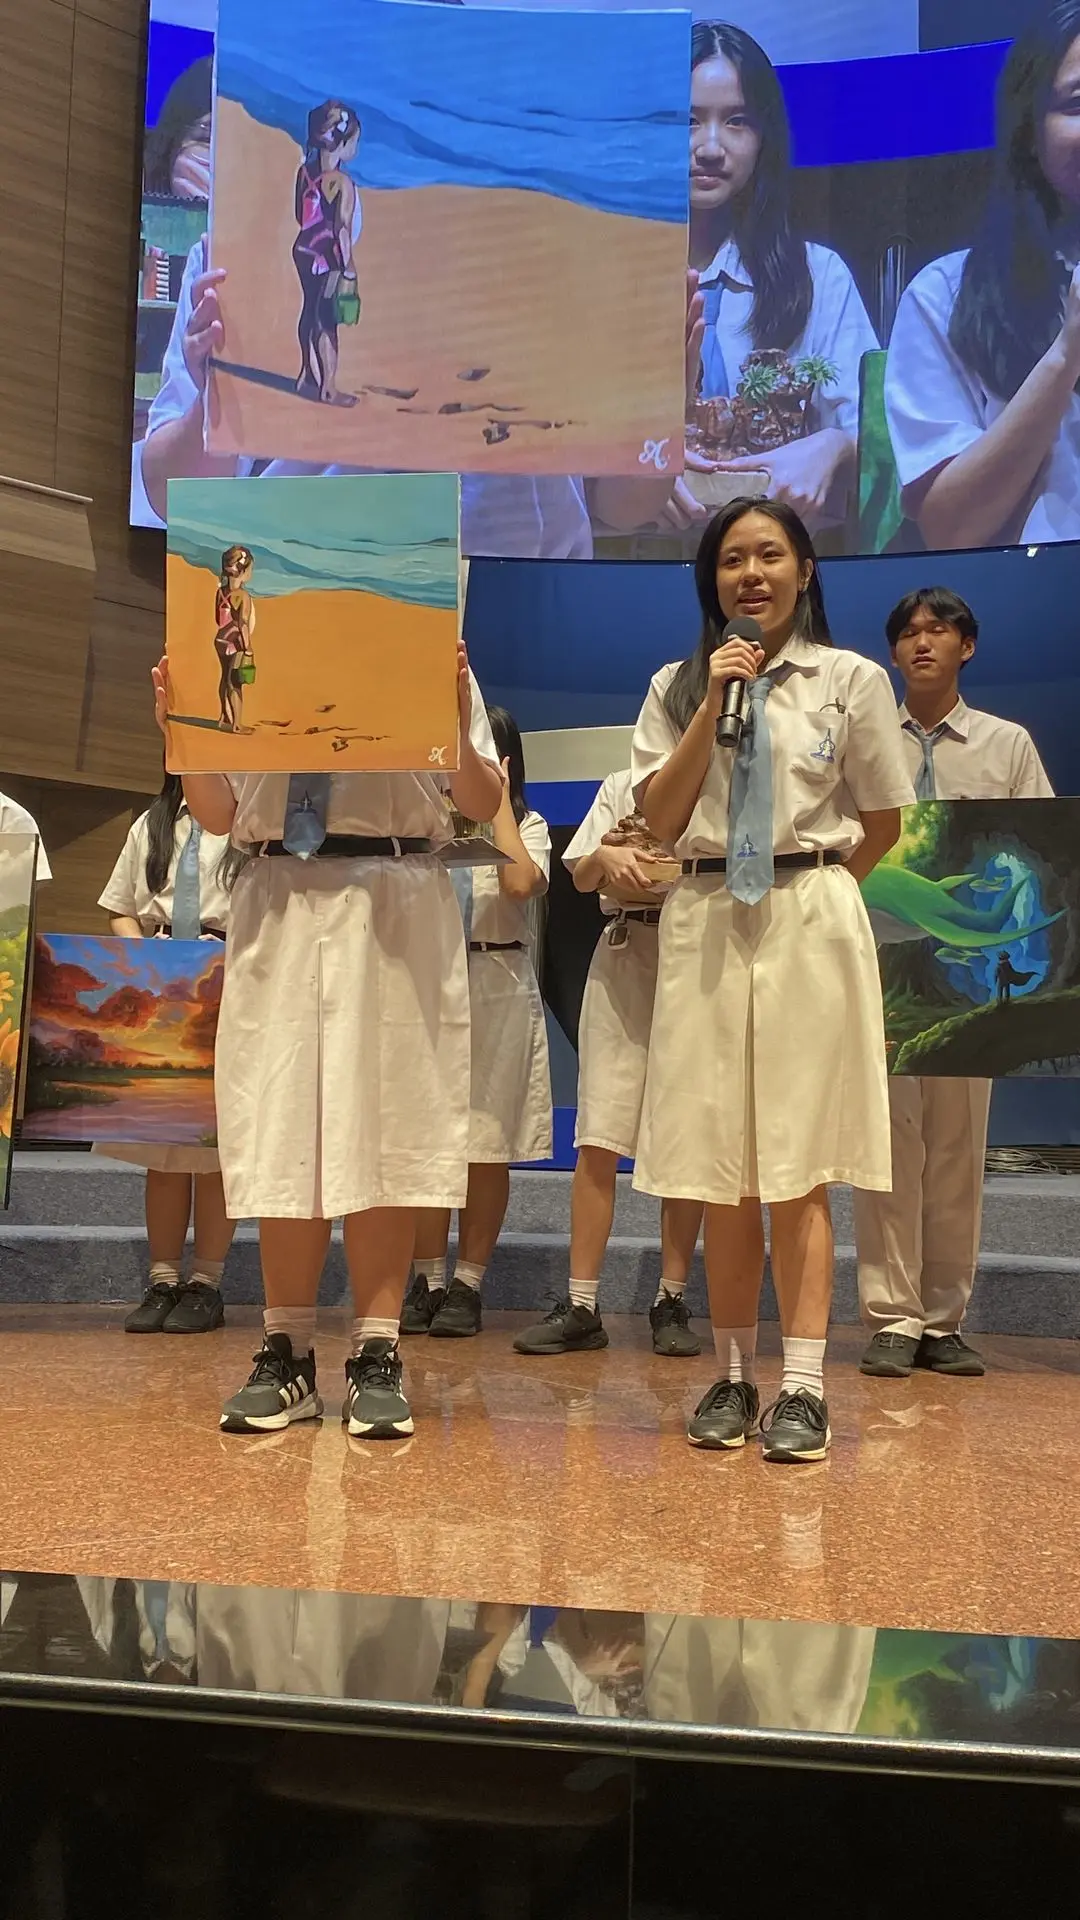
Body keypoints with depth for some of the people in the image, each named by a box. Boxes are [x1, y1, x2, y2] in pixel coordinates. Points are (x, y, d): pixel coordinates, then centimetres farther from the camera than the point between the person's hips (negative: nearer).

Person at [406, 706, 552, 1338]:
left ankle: (468, 1286, 8)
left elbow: (521, 883, -13)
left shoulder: (527, 825, 9)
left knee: (487, 1143, 0)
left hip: (497, 987, -2)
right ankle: (428, 1281, 10)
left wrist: (498, 800, -6)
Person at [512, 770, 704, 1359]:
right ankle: (580, 1305, -1)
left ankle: (671, 1302, 10)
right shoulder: (620, 786, 19)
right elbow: (580, 877, 14)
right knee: (598, 1140, -5)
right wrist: (605, 856, -8)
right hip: (625, 952, 1)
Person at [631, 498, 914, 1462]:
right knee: (721, 1169, 4)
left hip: (812, 923, -2)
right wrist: (713, 705, -5)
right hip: (705, 925, 2)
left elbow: (882, 824, 10)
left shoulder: (852, 680, 5)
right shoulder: (677, 686, 10)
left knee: (800, 1164, -4)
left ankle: (804, 1387, 2)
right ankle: (734, 1376, 14)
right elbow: (661, 818, -1)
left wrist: (808, 879, 10)